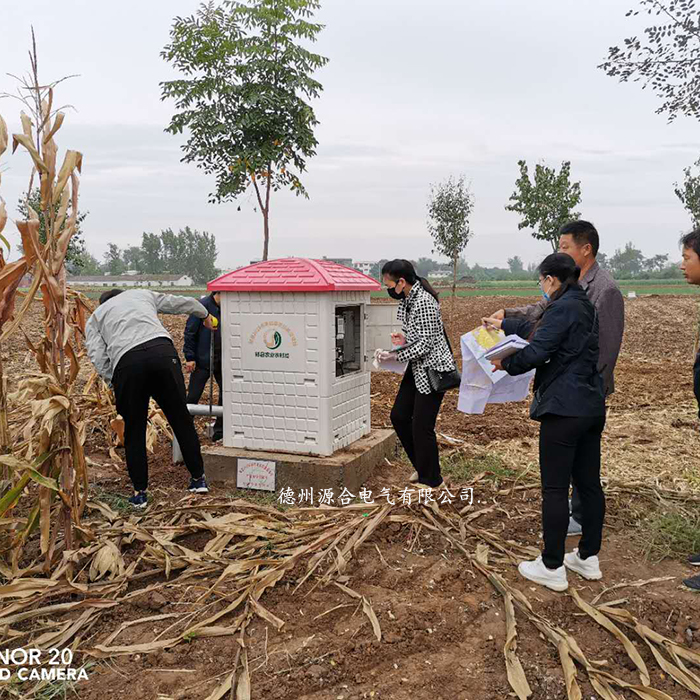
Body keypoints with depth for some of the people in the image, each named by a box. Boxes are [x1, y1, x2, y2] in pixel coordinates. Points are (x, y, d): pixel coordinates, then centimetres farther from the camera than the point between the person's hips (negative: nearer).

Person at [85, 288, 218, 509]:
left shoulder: (95, 318, 27)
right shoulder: (142, 294, 33)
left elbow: (98, 358, 11)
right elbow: (182, 302, 42)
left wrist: (115, 383, 19)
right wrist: (205, 314, 59)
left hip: (126, 362, -1)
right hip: (162, 349, 1)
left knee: (134, 430, 13)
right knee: (181, 418, 13)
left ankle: (140, 492, 18)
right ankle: (198, 478, 22)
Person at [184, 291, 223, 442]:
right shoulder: (203, 305, -11)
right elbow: (189, 332, -10)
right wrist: (189, 357, -12)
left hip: (222, 360, 6)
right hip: (203, 360, -5)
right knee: (193, 396, 1)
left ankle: (220, 431, 15)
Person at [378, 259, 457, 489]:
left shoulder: (423, 302, -23)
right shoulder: (406, 299, 5)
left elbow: (425, 343, -22)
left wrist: (396, 356, -22)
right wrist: (403, 339, 0)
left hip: (433, 369, -10)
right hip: (417, 368, 10)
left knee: (422, 426, -2)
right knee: (399, 416, 11)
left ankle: (430, 479, 17)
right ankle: (422, 466, 29)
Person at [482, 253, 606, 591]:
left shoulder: (562, 309, -15)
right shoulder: (586, 307, 15)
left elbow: (536, 352, -20)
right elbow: (537, 328, 27)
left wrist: (506, 364, -2)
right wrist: (502, 324, 36)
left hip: (564, 408, -9)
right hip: (593, 407, 10)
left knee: (555, 488, -1)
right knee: (589, 483, 15)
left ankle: (552, 568, 8)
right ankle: (589, 559, 26)